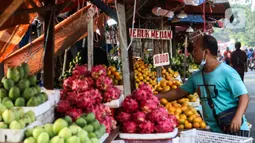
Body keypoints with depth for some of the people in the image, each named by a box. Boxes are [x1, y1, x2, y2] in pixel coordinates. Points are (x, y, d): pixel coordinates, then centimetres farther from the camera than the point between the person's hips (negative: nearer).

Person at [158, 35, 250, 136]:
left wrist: (238, 117, -30)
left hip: (234, 129, -6)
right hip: (212, 130, 6)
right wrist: (155, 97, 10)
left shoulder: (227, 72, -12)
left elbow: (244, 96, -14)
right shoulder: (196, 76, 8)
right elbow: (178, 92, 16)